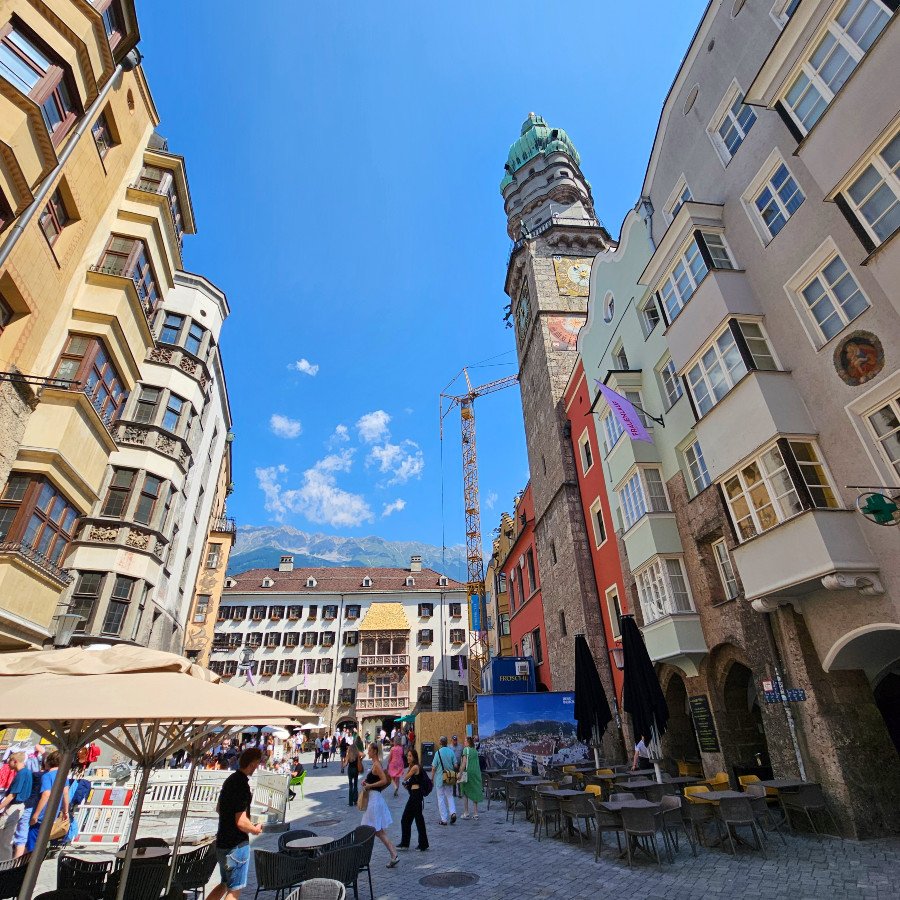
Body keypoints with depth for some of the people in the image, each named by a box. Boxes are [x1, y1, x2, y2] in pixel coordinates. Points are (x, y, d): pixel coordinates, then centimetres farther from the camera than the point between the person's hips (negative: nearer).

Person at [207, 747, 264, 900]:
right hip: (236, 845, -9)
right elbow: (241, 822, -27)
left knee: (224, 884, 25)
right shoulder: (242, 785, -26)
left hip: (222, 842, 9)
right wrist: (255, 829, -7)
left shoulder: (230, 779, 3)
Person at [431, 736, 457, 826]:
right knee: (450, 796, 16)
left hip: (440, 778, -3)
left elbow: (434, 767, -11)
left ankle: (443, 819, 10)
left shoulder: (438, 752, -13)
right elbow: (455, 765, 0)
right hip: (449, 778, 3)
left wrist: (432, 778, 0)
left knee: (441, 798, 8)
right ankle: (453, 812, -3)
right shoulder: (451, 752, -4)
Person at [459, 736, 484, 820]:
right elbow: (476, 763, 13)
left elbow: (464, 762, -16)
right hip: (476, 773, 5)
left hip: (468, 772, -5)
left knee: (465, 792, 8)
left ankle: (466, 813, 10)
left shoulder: (466, 749, -8)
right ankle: (476, 813, 12)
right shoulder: (475, 751, 10)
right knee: (475, 792, 10)